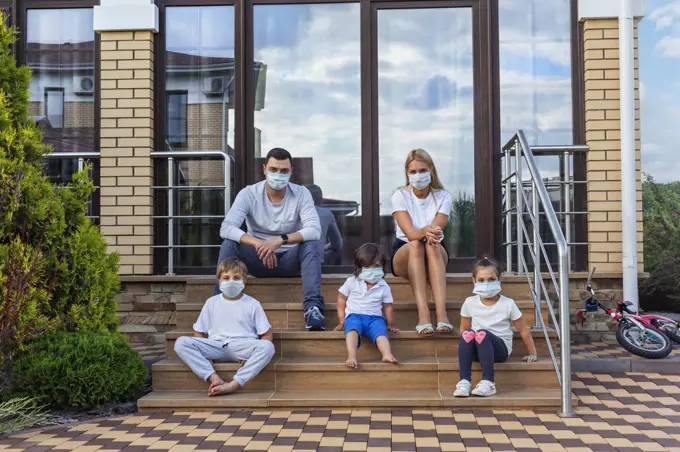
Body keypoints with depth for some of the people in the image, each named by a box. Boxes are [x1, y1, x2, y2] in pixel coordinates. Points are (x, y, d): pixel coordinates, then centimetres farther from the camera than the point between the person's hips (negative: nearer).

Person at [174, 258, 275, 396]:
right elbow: (199, 333, 14)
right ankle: (214, 378, -34)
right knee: (181, 343, -21)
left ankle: (233, 384, -39)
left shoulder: (252, 304, 6)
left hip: (242, 346, -2)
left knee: (268, 347, -34)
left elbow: (267, 335, 5)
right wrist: (202, 351, -6)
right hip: (216, 347, 2)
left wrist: (255, 351, -12)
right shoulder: (211, 302, 12)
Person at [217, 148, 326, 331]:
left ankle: (313, 307, -37)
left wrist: (281, 240, -37)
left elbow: (315, 230, -22)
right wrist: (259, 244, -37)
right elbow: (226, 228, -22)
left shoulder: (301, 194, -9)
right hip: (258, 260, 0)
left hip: (289, 260, 0)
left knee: (313, 245, -30)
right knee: (229, 244, -26)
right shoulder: (248, 194, -9)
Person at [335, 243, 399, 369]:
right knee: (352, 328, -36)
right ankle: (351, 357, -53)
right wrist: (341, 320, 9)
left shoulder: (384, 287, 8)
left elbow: (388, 306, 18)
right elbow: (341, 299, 14)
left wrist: (390, 324, 19)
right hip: (354, 315, -1)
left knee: (380, 331, -32)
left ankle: (387, 355, -54)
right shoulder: (351, 282, 7)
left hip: (375, 317, 1)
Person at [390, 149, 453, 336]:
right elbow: (410, 233, -22)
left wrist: (431, 233, -44)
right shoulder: (400, 195, -6)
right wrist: (425, 232, -45)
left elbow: (436, 229, -19)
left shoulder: (443, 196, -2)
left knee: (433, 246, -35)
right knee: (415, 245, -36)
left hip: (435, 257, 1)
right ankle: (423, 315, -49)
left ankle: (442, 313, -48)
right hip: (403, 256, -1)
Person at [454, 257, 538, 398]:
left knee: (482, 333, -35)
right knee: (467, 333, -32)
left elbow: (523, 330, 6)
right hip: (477, 351, 2)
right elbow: (464, 328, 12)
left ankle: (488, 382, -38)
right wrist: (465, 351, -1)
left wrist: (532, 354, 7)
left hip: (500, 349, -2)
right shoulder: (470, 303, 3)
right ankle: (464, 381, -38)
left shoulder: (507, 304, -1)